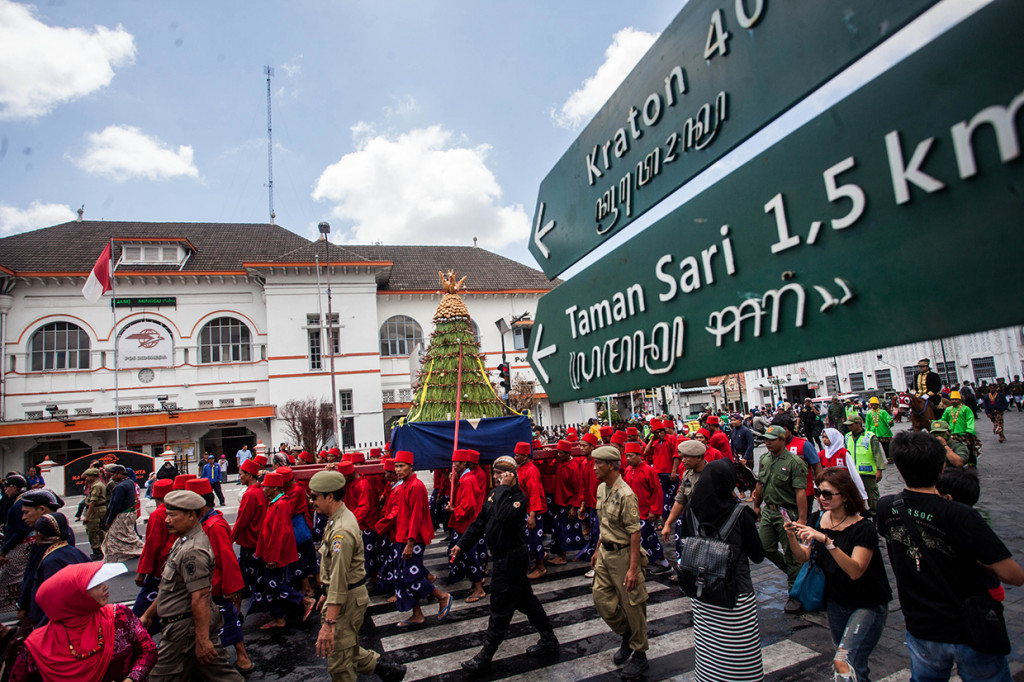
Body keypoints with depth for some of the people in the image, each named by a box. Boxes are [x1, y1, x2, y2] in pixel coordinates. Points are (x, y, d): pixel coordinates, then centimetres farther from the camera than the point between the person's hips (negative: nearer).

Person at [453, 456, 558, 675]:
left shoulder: (518, 497, -20)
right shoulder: (494, 494, 6)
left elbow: (504, 515, -40)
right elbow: (480, 522, 12)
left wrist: (504, 488, -31)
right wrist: (462, 544, 9)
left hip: (512, 558, -9)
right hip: (504, 556, 9)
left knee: (501, 607, 2)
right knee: (525, 599, 19)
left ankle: (485, 658, 13)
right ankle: (549, 641, 34)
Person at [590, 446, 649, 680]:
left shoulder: (625, 495, -23)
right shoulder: (601, 489, 4)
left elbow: (635, 533, -23)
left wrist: (633, 568, -23)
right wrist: (598, 551, 18)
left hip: (623, 555, -8)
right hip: (606, 553, 8)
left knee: (632, 606, 6)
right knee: (601, 598, 13)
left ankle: (639, 655, 25)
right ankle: (626, 635, 36)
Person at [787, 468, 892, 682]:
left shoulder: (863, 528, -21)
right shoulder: (819, 521, -4)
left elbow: (855, 571, -31)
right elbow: (803, 558, -8)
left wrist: (827, 541, -41)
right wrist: (792, 538, -27)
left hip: (868, 604, -6)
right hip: (836, 602, 6)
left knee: (844, 664, -16)